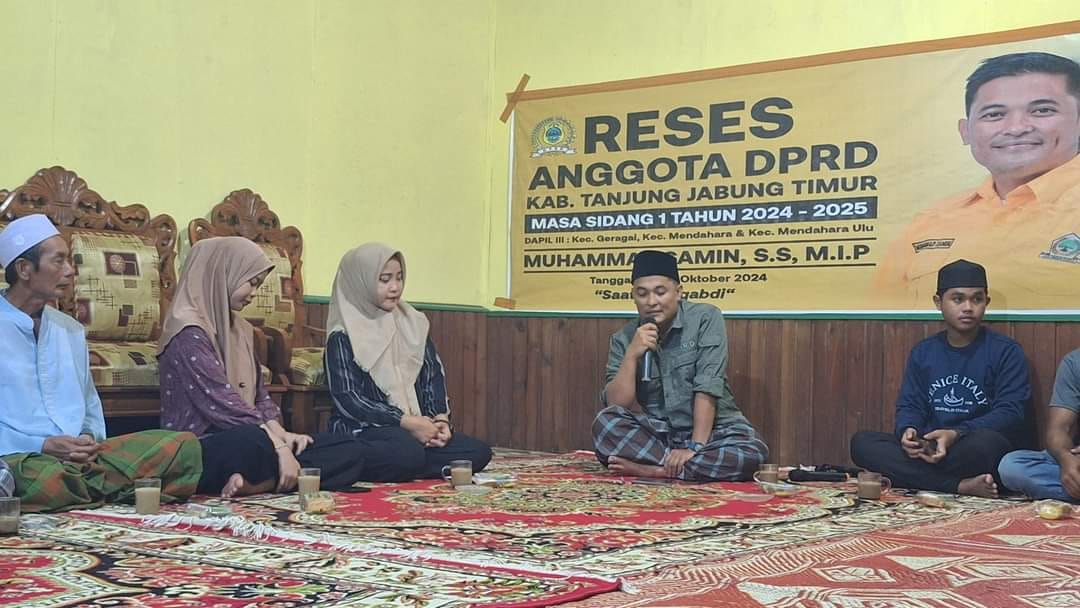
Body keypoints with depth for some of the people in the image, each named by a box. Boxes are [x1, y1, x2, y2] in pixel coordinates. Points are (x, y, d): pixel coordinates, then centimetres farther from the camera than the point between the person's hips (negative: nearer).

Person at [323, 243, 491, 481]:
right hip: (363, 429, -7)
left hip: (417, 425, 7)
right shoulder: (343, 337, -3)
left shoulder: (412, 323, 14)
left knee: (478, 452, -15)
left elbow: (434, 375, 12)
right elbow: (346, 398, -11)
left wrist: (441, 417, -8)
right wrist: (406, 421, -17)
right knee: (409, 453, -38)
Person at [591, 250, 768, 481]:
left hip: (711, 429, -1)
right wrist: (632, 355, -20)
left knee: (753, 453, -32)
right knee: (604, 423, -25)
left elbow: (707, 387, -16)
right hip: (657, 431, 1)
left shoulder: (706, 318, -8)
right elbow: (616, 407, -8)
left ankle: (652, 469, -26)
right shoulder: (624, 339, 0)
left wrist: (694, 447, -25)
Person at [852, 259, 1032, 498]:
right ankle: (960, 485, -29)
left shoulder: (1006, 352, 1)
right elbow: (909, 405, 8)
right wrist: (908, 431, -18)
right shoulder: (922, 352, 14)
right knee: (862, 442, -20)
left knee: (987, 442, -39)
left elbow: (1011, 412, -9)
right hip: (930, 450, 4)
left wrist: (957, 434, -25)